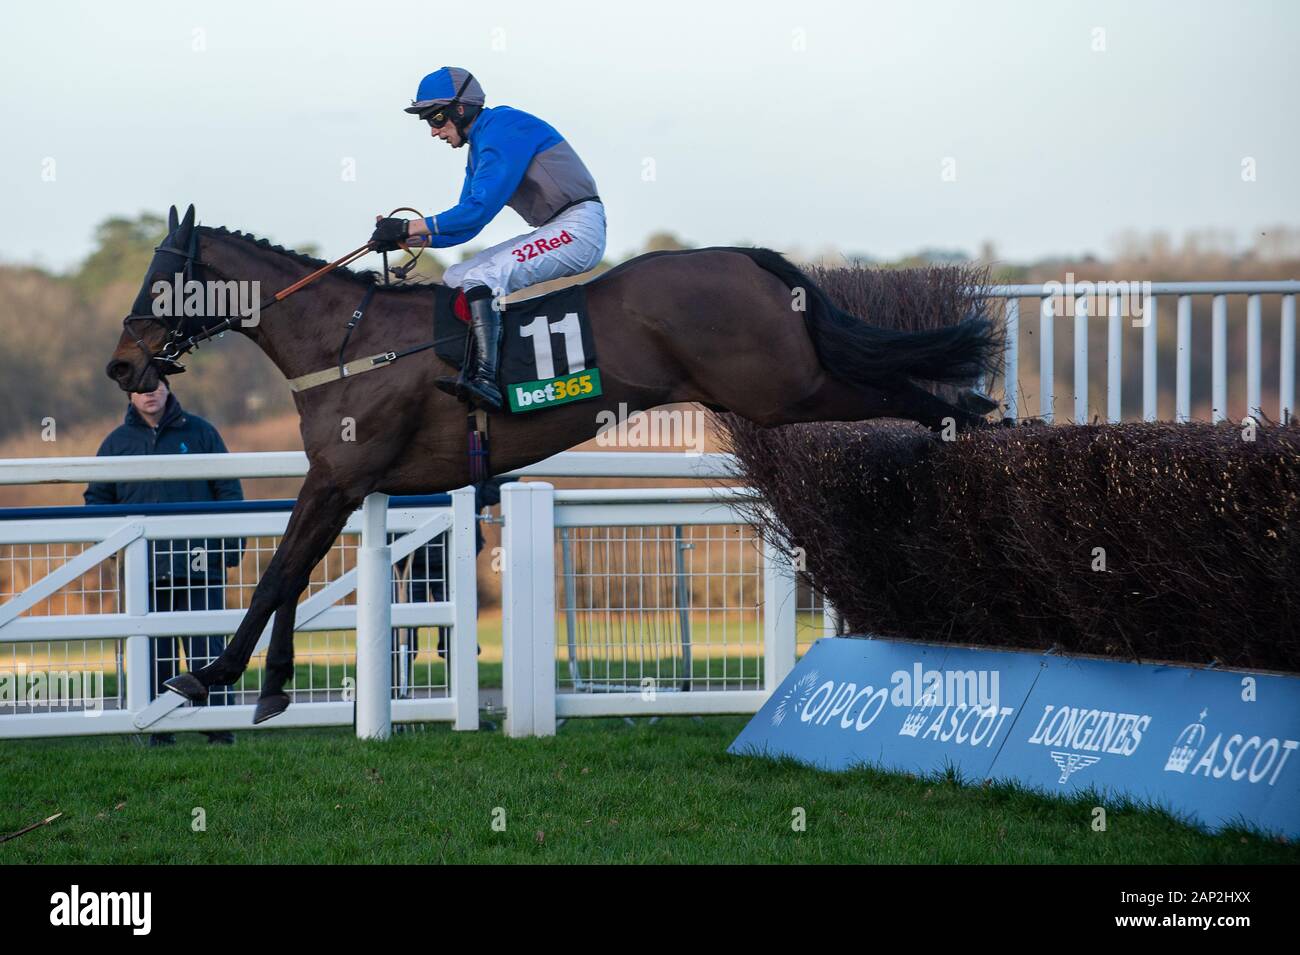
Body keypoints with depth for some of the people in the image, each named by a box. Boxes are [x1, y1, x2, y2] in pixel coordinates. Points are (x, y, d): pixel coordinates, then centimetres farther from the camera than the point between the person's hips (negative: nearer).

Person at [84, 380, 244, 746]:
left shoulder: (199, 432, 8)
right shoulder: (118, 441, 11)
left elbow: (228, 490, 9)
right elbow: (97, 497, 18)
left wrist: (232, 543, 1)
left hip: (199, 563, -2)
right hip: (144, 571, 2)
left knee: (206, 649, -3)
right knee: (154, 655, 2)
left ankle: (218, 728, -2)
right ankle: (160, 732, 5)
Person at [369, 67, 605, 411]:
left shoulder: (505, 129, -14)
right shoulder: (481, 144, 17)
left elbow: (480, 209, -22)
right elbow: (465, 226, 16)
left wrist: (410, 227, -19)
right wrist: (410, 238, 1)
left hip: (579, 227, -11)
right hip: (551, 234, 11)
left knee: (481, 278, -26)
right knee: (454, 279, 6)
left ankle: (485, 379, -35)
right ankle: (466, 370, -9)